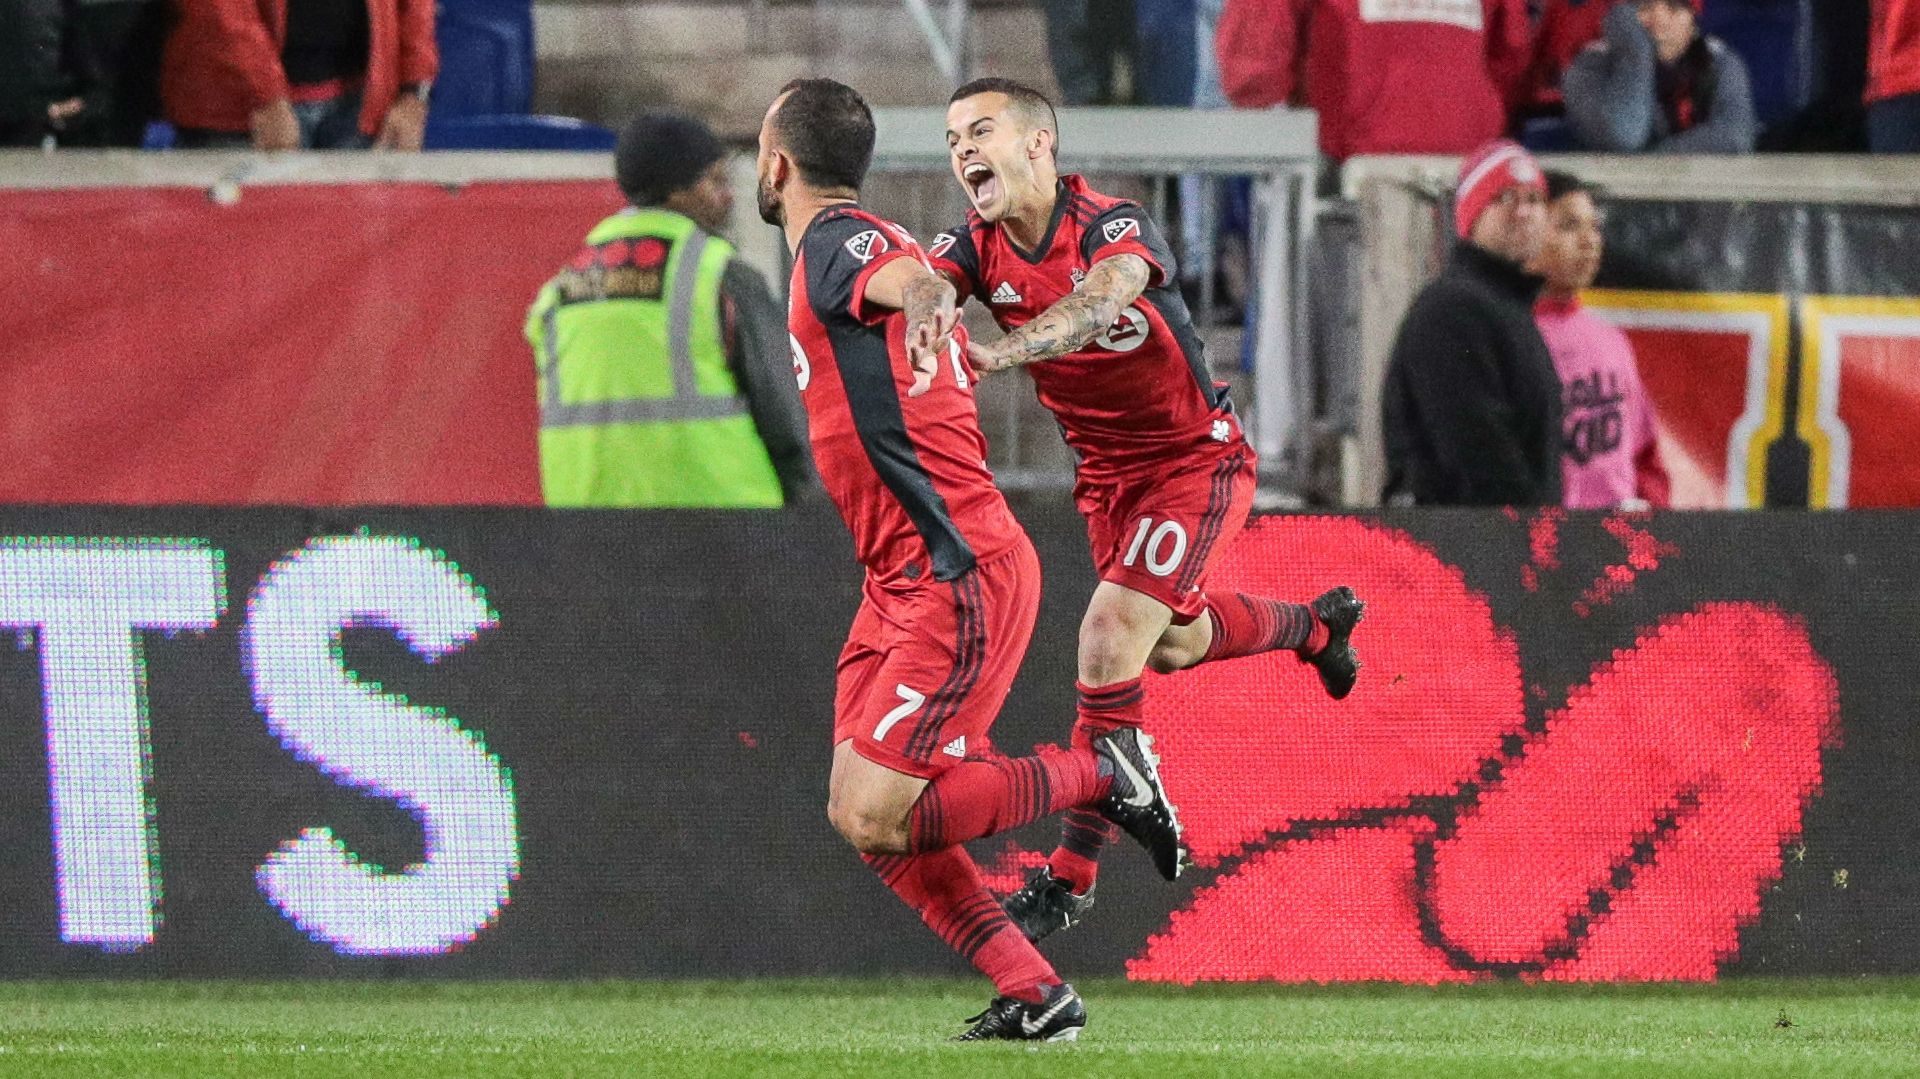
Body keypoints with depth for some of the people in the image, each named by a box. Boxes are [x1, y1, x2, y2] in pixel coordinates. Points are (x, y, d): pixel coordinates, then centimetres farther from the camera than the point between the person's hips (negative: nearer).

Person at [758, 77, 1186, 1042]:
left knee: (873, 816, -14)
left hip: (957, 580, -10)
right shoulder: (871, 247, 17)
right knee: (864, 817, 4)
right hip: (903, 583, 10)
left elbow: (918, 283, -36)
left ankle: (1101, 773, -1)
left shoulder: (834, 245, -12)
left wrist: (923, 309, -58)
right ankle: (1034, 995, 5)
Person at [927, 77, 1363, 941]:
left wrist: (1000, 350, -67)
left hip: (1196, 458, -8)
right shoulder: (981, 248, -9)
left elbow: (1100, 297, -49)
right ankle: (1317, 625, 57)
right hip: (1107, 473, 8)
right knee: (1173, 643, 25)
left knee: (1110, 639, -19)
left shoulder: (1114, 228, -27)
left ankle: (1074, 870, -10)